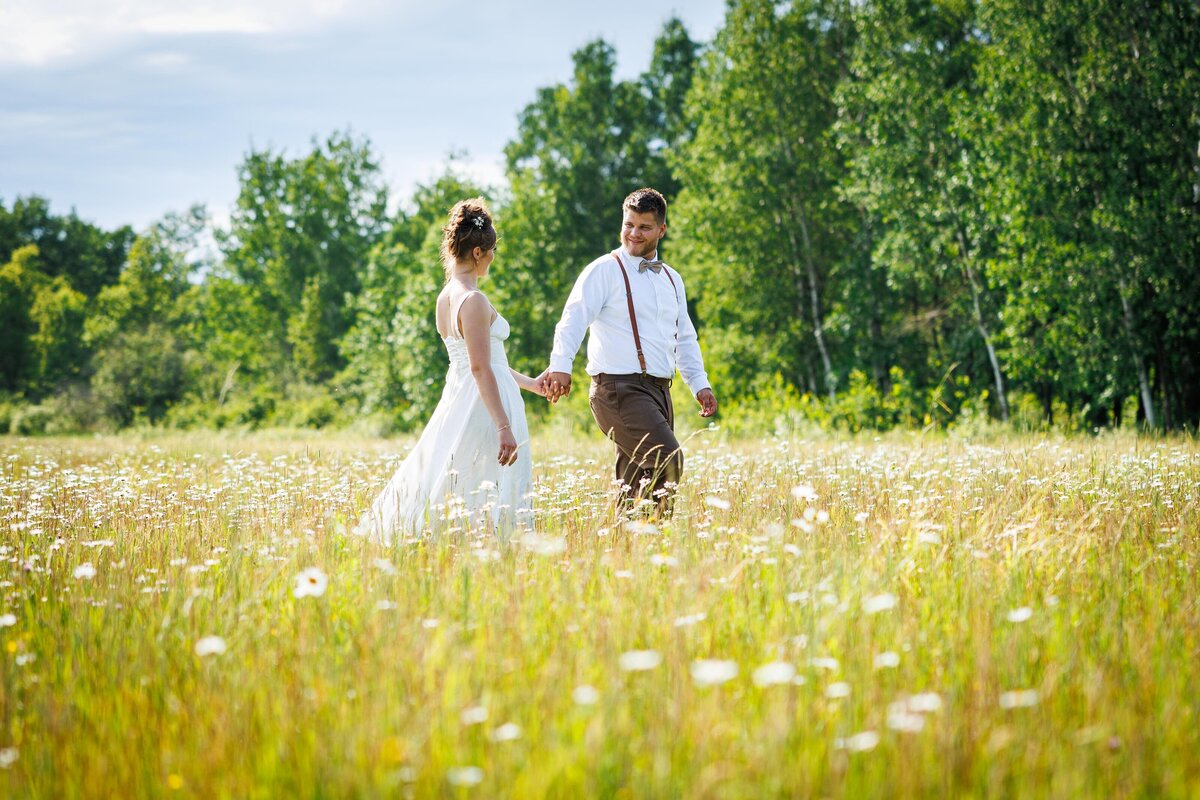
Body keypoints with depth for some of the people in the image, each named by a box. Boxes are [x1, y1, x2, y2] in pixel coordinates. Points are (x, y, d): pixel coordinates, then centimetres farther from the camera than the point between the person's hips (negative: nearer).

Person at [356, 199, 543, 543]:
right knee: (486, 500, -4)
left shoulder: (446, 296, 12)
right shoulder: (474, 300, -16)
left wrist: (529, 383, 27)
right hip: (484, 406, -9)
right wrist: (504, 427, -22)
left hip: (458, 399, 9)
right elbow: (481, 368, -21)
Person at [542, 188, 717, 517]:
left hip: (659, 390, 7)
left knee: (638, 483, 5)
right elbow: (573, 319, -14)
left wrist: (700, 384, 16)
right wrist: (560, 366, -30)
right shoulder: (604, 270, -2)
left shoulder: (672, 279, 20)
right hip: (619, 389, -7)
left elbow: (685, 338, 27)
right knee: (668, 459, -23)